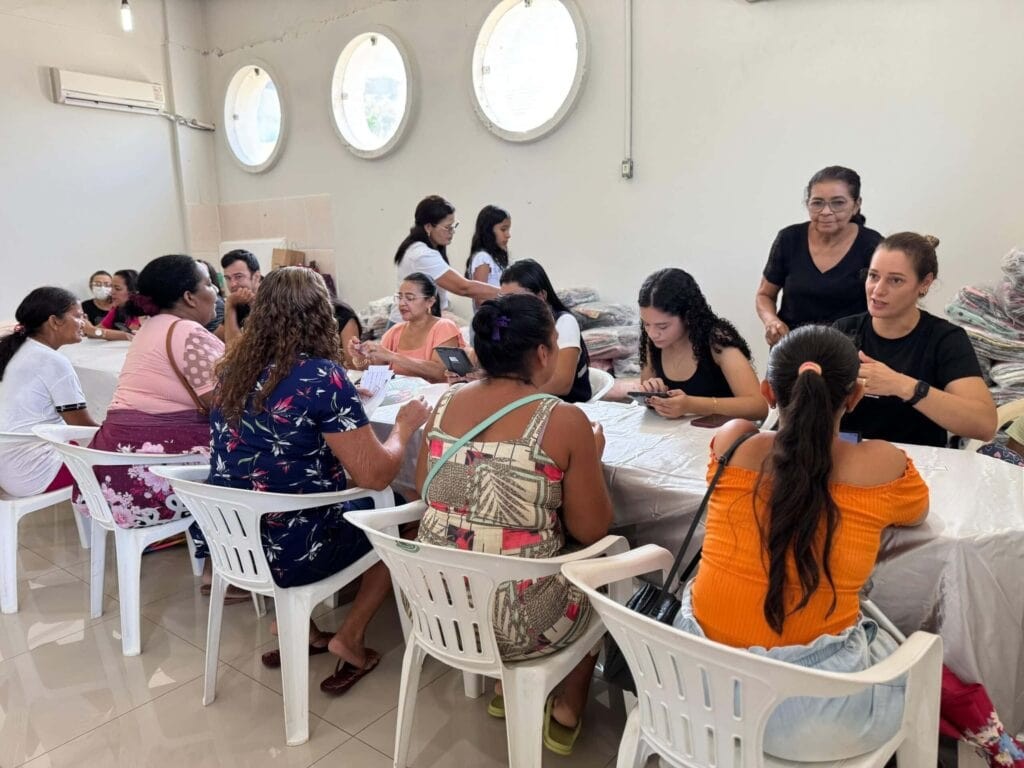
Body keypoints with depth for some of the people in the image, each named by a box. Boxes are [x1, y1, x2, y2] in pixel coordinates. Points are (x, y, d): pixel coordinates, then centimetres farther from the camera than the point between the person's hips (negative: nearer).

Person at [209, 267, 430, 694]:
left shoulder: (234, 369, 1)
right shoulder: (321, 376, -21)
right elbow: (376, 475, -22)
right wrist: (405, 425, -4)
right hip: (291, 552, -6)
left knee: (359, 503, 29)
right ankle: (349, 639, 15)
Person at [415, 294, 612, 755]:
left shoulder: (446, 403, -3)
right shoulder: (564, 420, -17)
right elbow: (591, 531, -9)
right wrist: (591, 458, 5)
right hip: (515, 620, -5)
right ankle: (567, 712, 35)